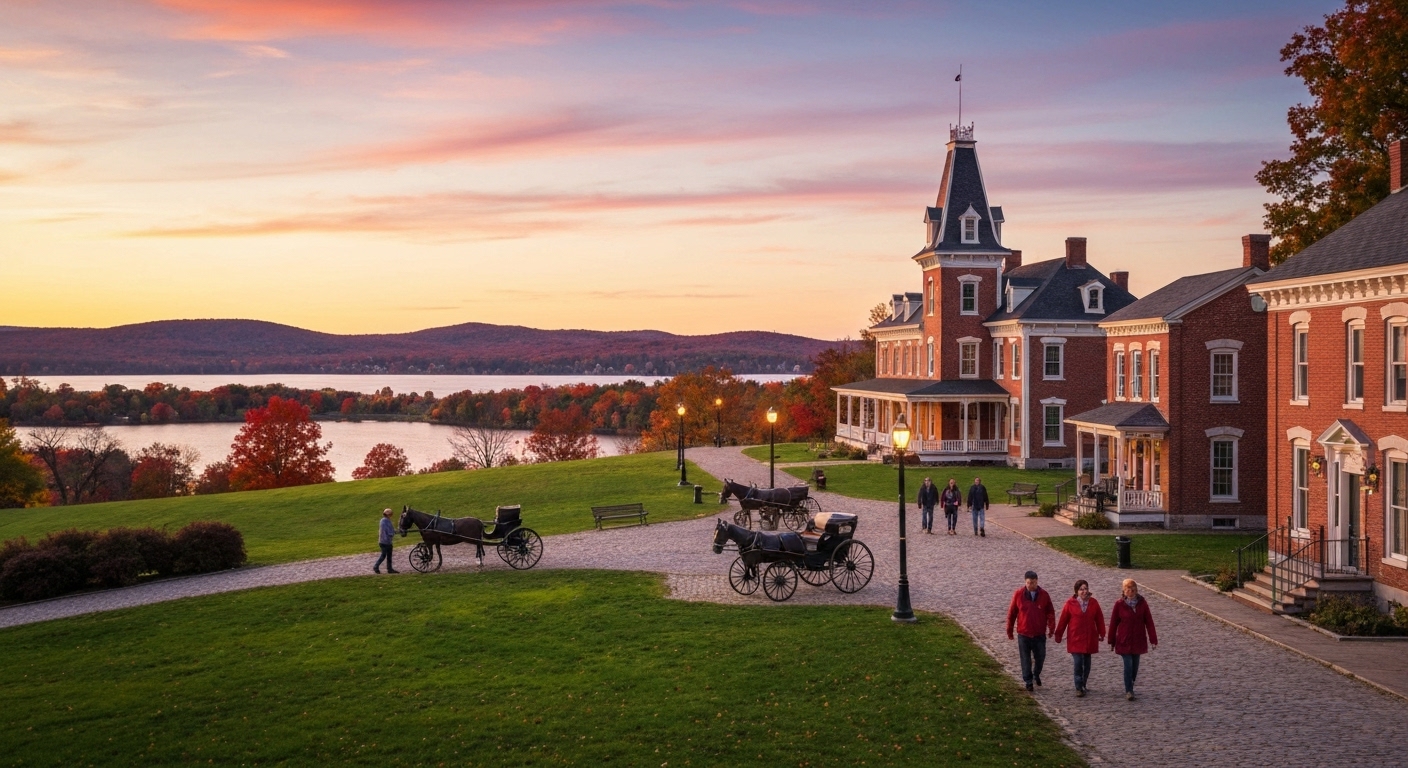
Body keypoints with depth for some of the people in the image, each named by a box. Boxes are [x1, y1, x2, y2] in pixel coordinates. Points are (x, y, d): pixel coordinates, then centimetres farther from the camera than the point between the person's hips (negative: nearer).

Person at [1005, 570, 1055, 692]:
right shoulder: (1018, 594, -9)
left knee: (1040, 657, 11)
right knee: (1026, 659, 6)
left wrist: (1051, 628, -6)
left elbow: (1050, 612, 1)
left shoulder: (1044, 595, -5)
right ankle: (1028, 681, 20)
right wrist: (1009, 630, 3)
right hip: (1023, 634, -1)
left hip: (1040, 634, 1)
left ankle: (1036, 674, 38)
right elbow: (1011, 613, -2)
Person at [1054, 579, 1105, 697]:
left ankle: (1083, 685, 26)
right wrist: (1058, 635, 1)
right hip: (1075, 639, -3)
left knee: (1086, 663, 11)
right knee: (1078, 663, -9)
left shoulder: (1093, 603, 0)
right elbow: (1063, 620, -2)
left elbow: (1099, 619, 7)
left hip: (1090, 638, 3)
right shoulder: (1070, 603, -7)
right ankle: (1079, 688, -3)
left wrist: (1101, 633, 8)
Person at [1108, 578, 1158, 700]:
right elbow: (1113, 623, -2)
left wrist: (1153, 639, -3)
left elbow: (1149, 622, -1)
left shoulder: (1142, 603, -3)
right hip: (1124, 641, -3)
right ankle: (1129, 691, 0)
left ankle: (1130, 688, 31)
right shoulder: (1119, 604, -9)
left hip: (1138, 641, 3)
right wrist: (1111, 641, 2)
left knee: (1135, 666, 12)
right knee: (1128, 665, -8)